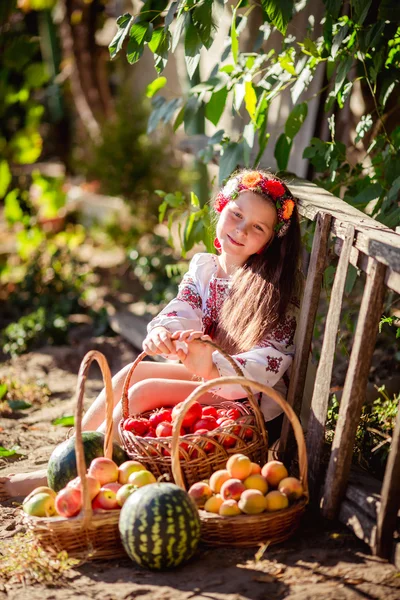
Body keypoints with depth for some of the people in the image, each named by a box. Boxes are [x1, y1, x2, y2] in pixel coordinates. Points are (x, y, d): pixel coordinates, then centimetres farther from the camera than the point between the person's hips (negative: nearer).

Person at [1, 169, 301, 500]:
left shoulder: (273, 288, -17)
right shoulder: (202, 267, 5)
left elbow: (269, 363, -26)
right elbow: (180, 311, -10)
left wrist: (213, 366, -44)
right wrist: (161, 333, -35)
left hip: (251, 396, -7)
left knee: (145, 391, -19)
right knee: (133, 372, -8)